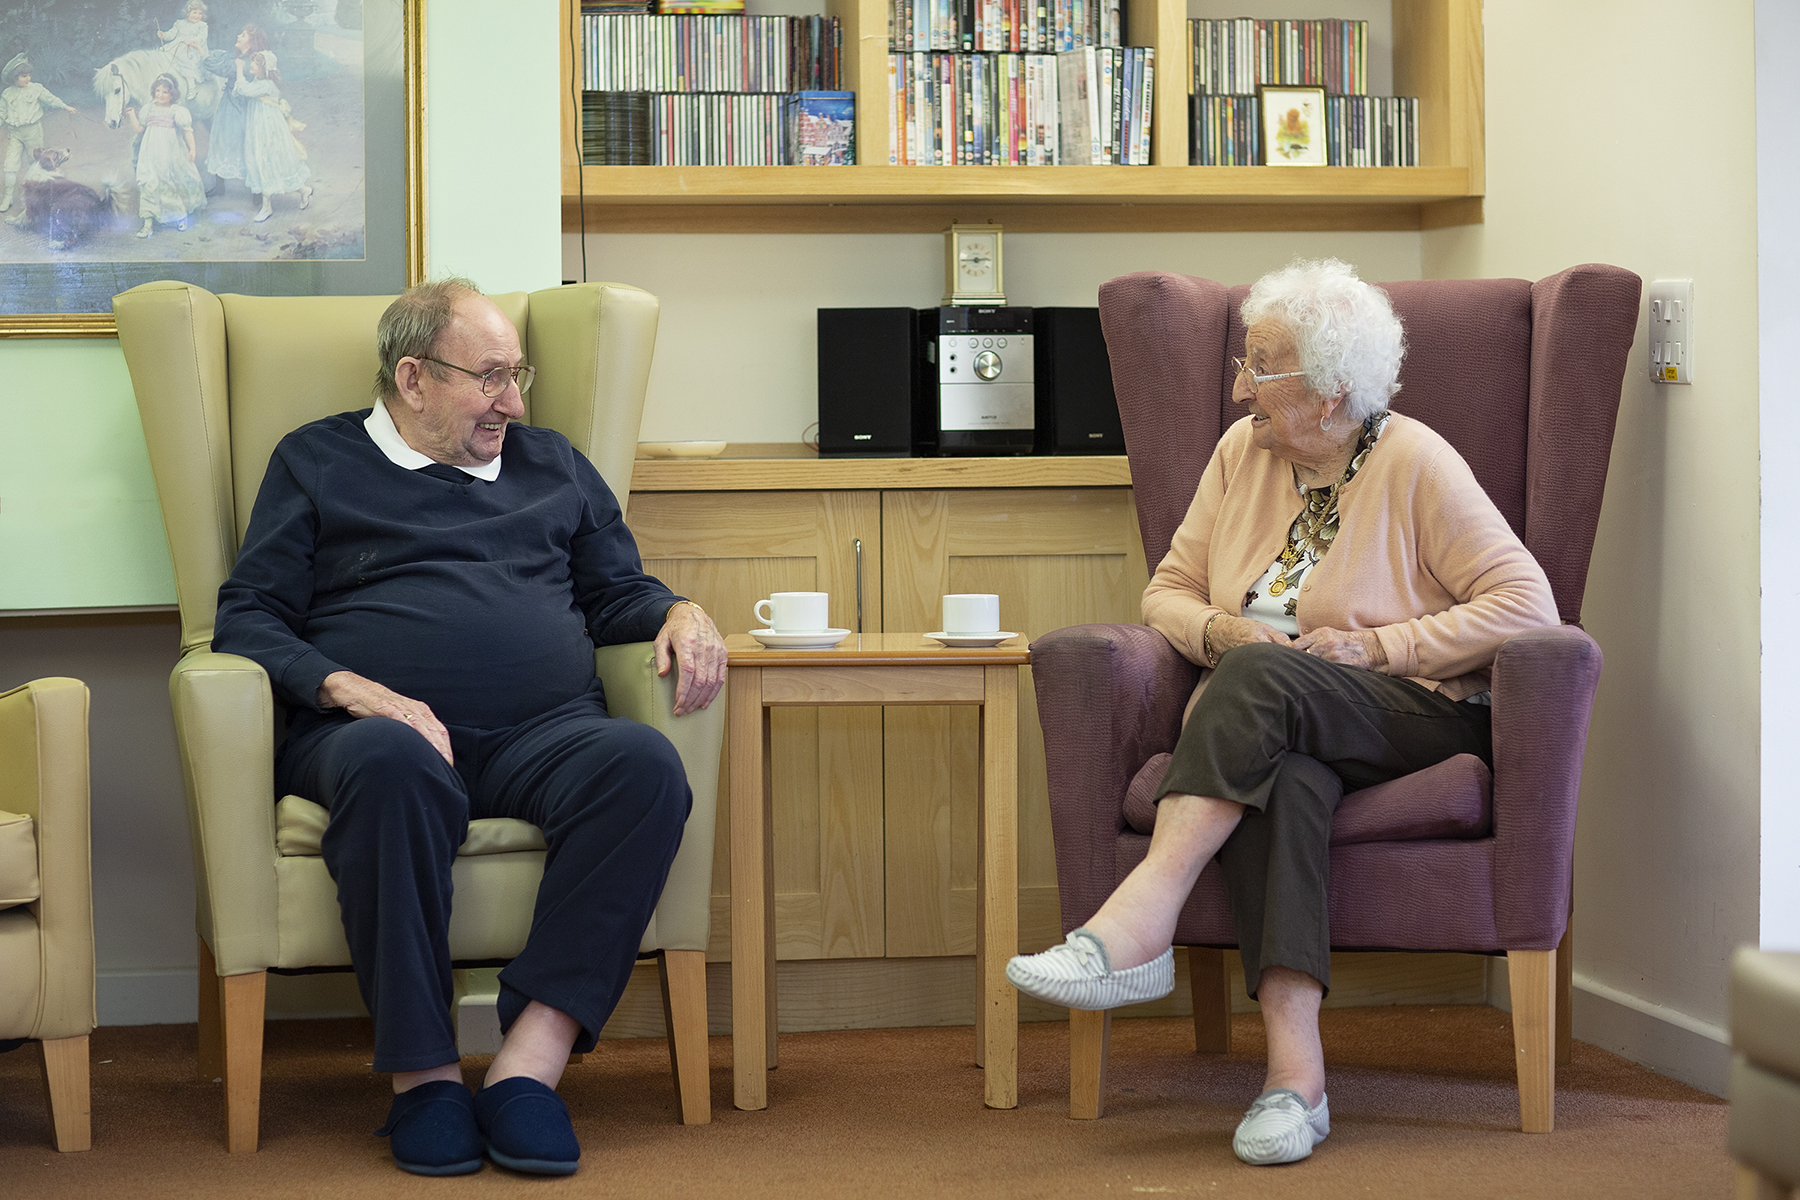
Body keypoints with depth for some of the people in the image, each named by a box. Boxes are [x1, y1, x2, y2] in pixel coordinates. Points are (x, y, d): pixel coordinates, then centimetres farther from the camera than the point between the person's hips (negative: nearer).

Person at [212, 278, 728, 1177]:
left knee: (643, 764, -34)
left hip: (544, 732, 3)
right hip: (372, 726, -3)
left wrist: (679, 614, 6)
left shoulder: (554, 465, 30)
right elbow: (247, 619, 10)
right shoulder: (316, 463, 18)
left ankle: (532, 1059, -38)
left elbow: (618, 591, 32)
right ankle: (422, 1072, -34)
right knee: (392, 765, -42)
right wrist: (352, 690, -10)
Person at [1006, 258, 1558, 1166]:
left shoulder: (1415, 465, -4)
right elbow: (1168, 591, 15)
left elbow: (1525, 605, -10)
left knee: (1264, 676, -36)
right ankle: (1295, 1067, -49)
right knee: (1278, 775, -36)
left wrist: (1377, 647, -15)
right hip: (1268, 725, 3)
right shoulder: (1243, 452, 11)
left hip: (1417, 718, -3)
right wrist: (1219, 631, -8)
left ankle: (1135, 926, -45)